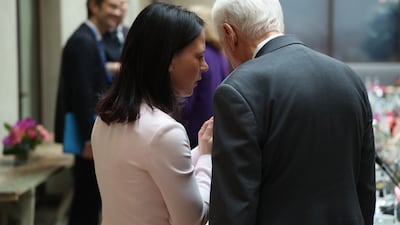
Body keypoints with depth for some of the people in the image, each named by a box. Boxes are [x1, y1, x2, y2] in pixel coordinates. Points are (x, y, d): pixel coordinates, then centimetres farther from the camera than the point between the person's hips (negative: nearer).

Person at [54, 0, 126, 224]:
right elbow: (82, 95, -21)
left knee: (90, 196, 15)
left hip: (93, 131, 10)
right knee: (87, 197, -2)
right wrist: (89, 139, -21)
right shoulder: (83, 41, -16)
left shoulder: (92, 40, 14)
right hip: (89, 133, -10)